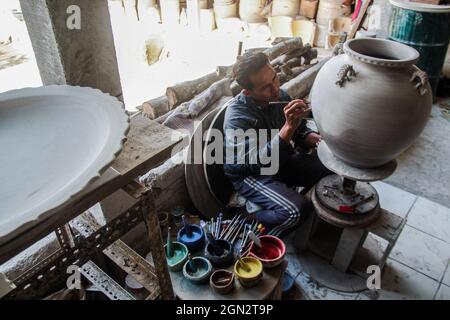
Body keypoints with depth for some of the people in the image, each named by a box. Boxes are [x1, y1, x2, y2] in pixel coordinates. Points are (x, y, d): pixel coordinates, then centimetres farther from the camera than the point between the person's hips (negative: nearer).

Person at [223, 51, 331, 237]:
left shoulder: (280, 97, -8)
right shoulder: (237, 116, -28)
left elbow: (300, 133, 6)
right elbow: (258, 163, -37)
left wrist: (317, 139, -17)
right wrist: (288, 127, -44)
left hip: (281, 161, 7)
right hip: (249, 174, -7)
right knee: (294, 211, -28)